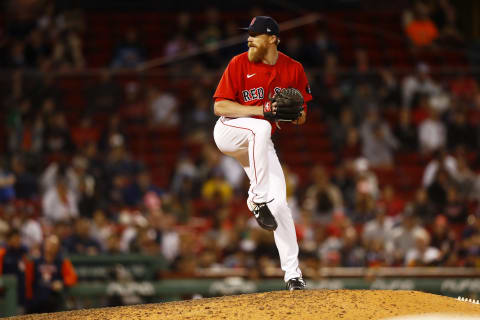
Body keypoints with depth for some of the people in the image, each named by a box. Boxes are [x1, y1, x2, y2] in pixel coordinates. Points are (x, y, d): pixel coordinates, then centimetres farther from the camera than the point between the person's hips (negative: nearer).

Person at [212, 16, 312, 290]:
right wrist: (262, 109, -25)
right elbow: (220, 106, -15)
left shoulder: (294, 69, -1)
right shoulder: (239, 64, -10)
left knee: (279, 203, -8)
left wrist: (294, 114, -20)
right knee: (260, 128, -38)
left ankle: (292, 273, -4)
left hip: (260, 144, 3)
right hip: (228, 131, -3)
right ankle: (259, 198, -32)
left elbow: (302, 117, 5)